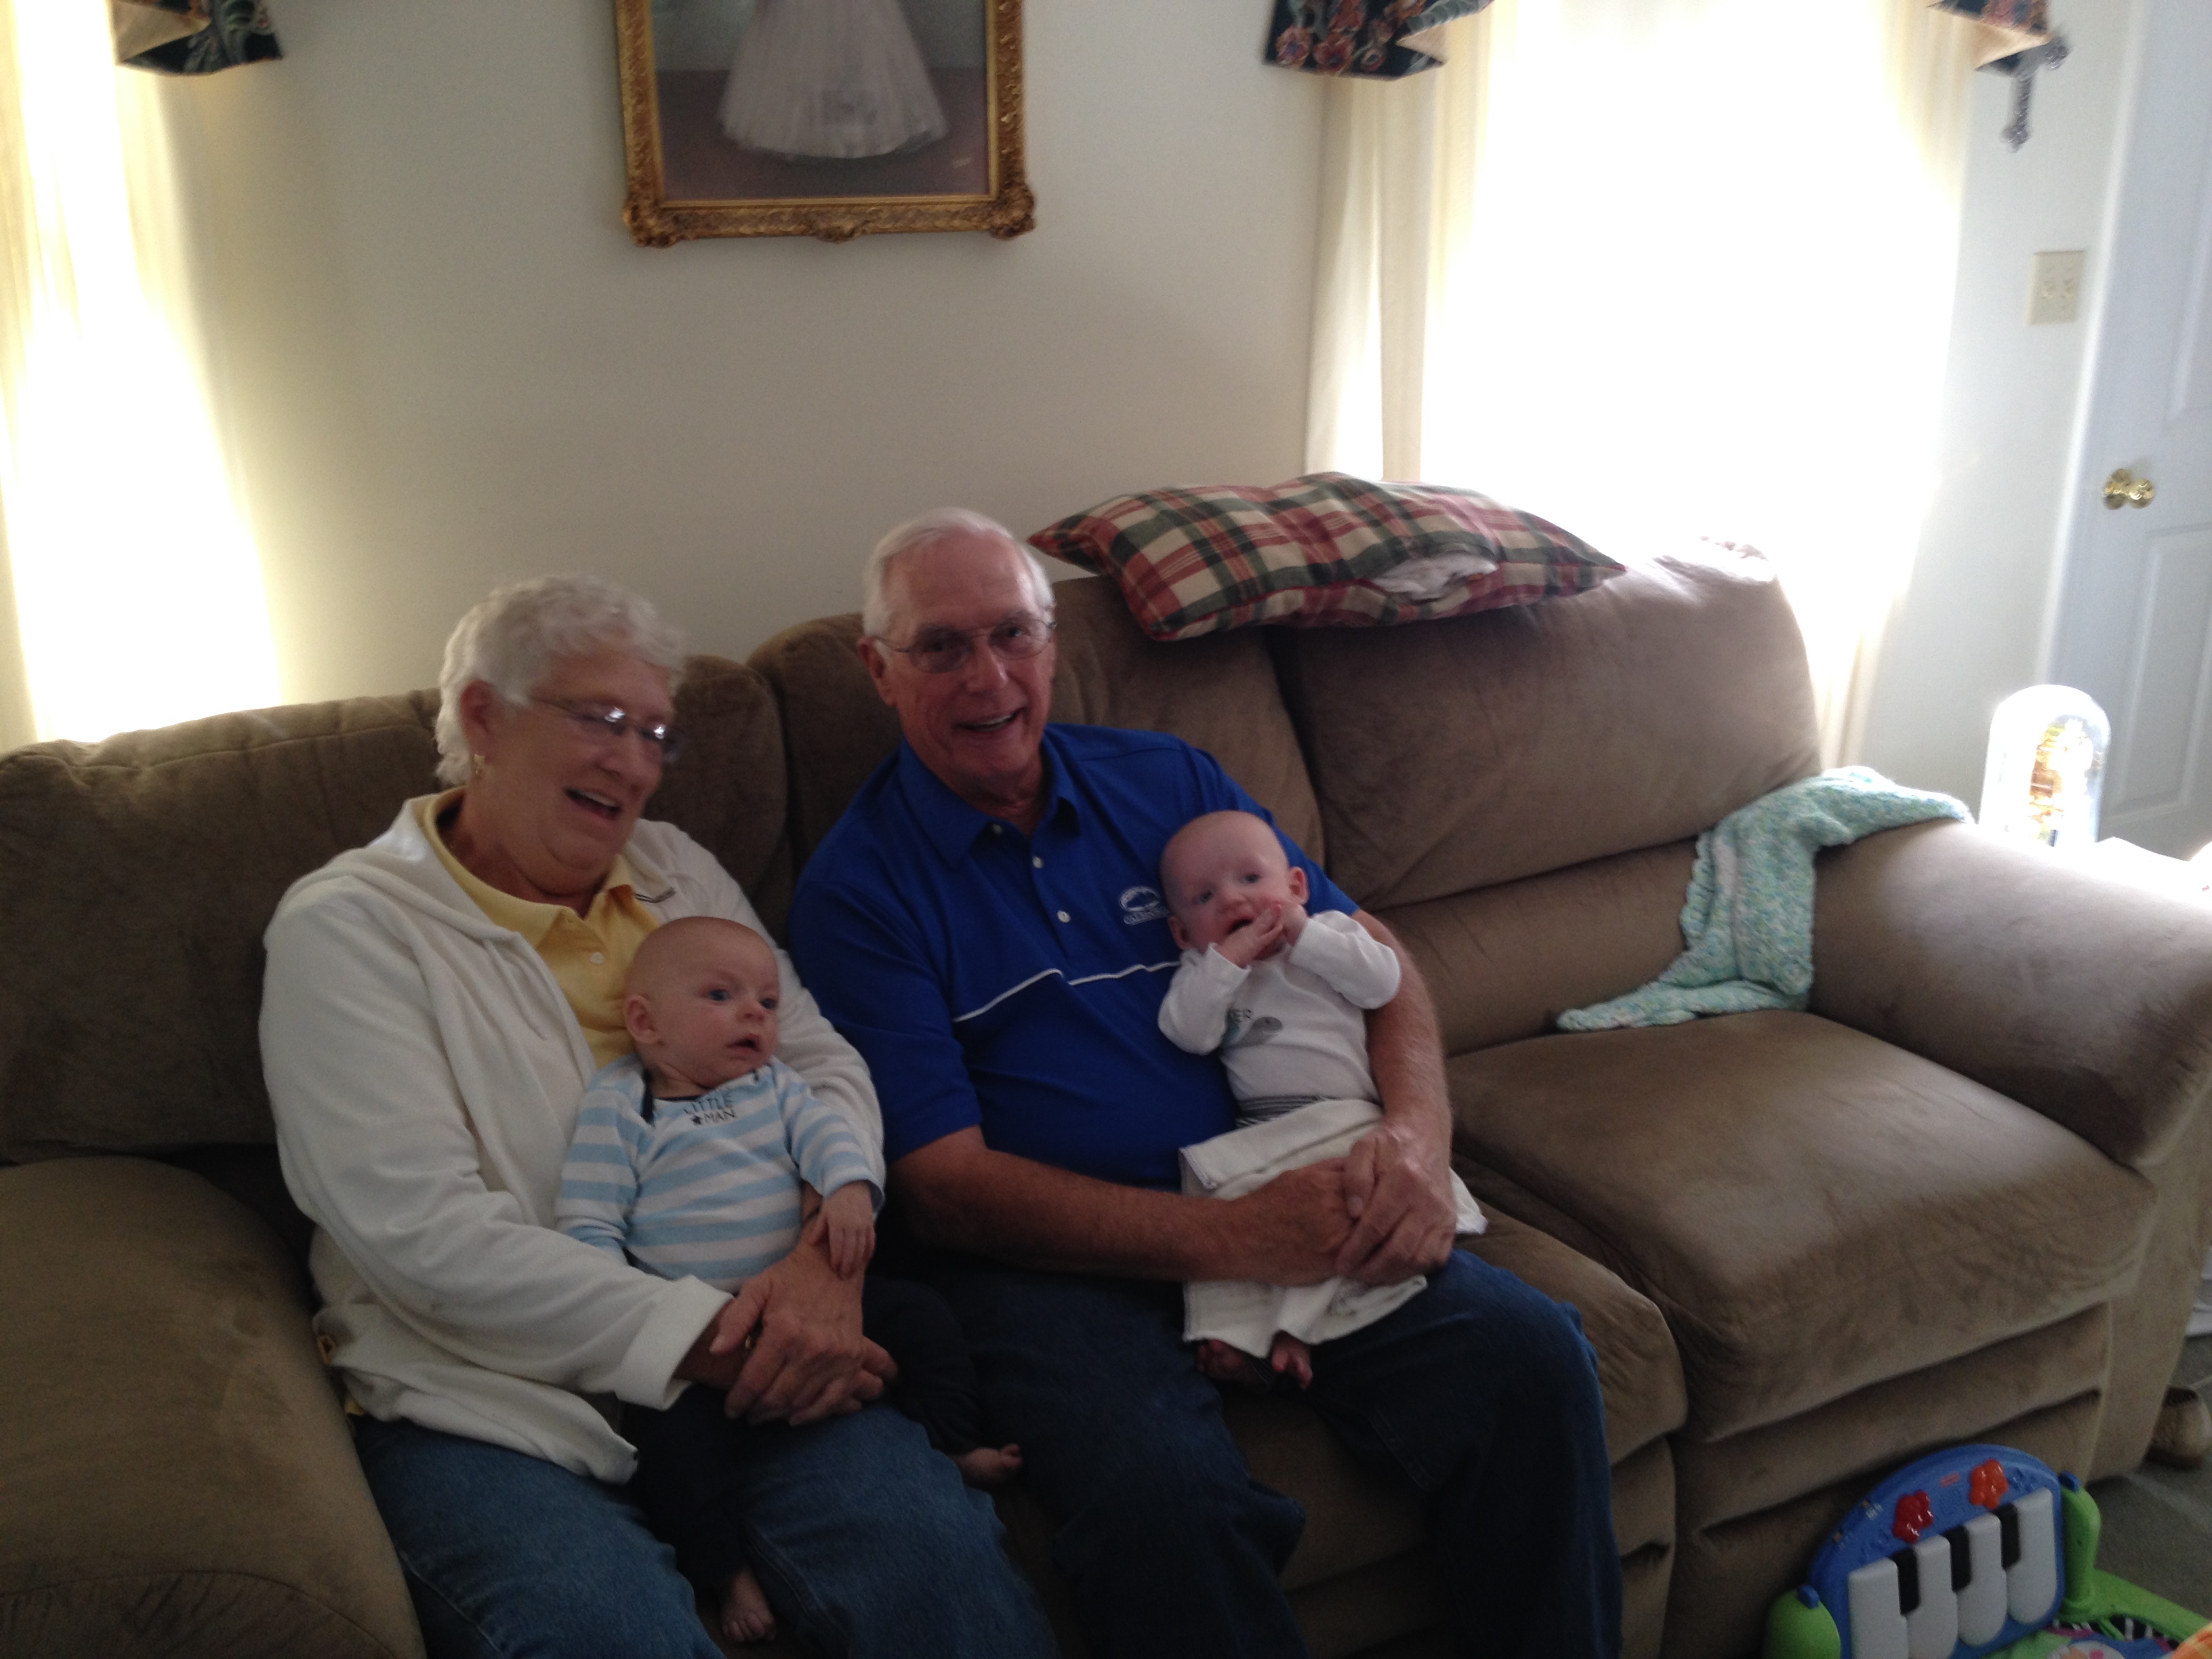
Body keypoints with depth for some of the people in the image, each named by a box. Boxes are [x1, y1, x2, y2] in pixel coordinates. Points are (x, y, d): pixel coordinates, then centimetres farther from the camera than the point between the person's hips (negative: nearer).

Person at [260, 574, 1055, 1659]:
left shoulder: (677, 871, 17)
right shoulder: (347, 925, -2)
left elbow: (824, 1065, 11)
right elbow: (421, 1230, -12)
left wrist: (827, 1255, -11)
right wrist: (702, 1335, -18)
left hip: (741, 1355, 4)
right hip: (486, 1397, -4)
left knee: (936, 1550, -24)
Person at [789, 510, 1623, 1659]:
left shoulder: (1167, 780, 12)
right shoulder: (857, 888, -2)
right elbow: (946, 1185, -9)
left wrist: (1415, 1135, -10)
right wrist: (1232, 1237, -19)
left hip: (1274, 1201, 4)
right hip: (1057, 1256, -4)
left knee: (1532, 1356, -18)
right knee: (1160, 1491, -33)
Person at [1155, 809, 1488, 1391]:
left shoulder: (1329, 931, 13)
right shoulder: (1202, 971, 14)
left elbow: (1382, 982, -6)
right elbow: (1186, 1033, -6)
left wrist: (1303, 935, -8)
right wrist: (1228, 961, -14)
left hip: (1345, 1117, -2)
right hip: (1252, 1135, 2)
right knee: (1205, 1191, -23)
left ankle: (1295, 1324, -28)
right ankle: (1228, 1328, -25)